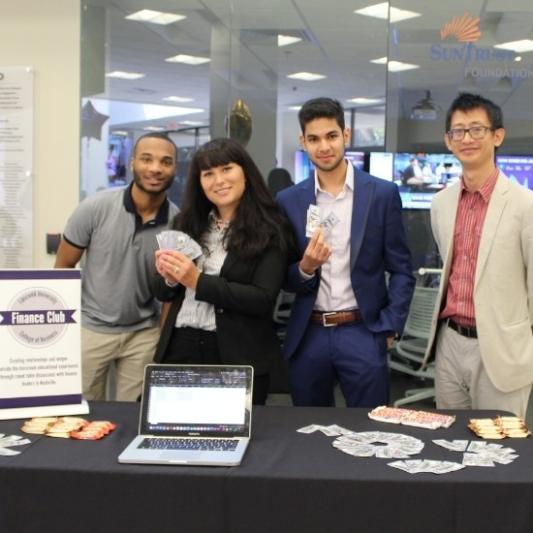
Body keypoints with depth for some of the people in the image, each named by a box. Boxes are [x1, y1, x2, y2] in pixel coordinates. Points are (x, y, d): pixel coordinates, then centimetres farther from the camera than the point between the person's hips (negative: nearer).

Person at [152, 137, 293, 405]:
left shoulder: (269, 230, -6)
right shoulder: (188, 223, 7)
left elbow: (263, 300, -15)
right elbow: (163, 293, 11)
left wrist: (198, 281, -18)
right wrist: (170, 278, -11)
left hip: (238, 357, -3)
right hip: (179, 348, 4)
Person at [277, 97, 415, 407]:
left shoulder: (383, 194, -1)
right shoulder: (289, 201, 4)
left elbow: (401, 271, 2)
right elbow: (285, 279, 7)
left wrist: (388, 330, -5)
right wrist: (305, 268, -14)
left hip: (363, 333, -2)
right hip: (307, 337, 2)